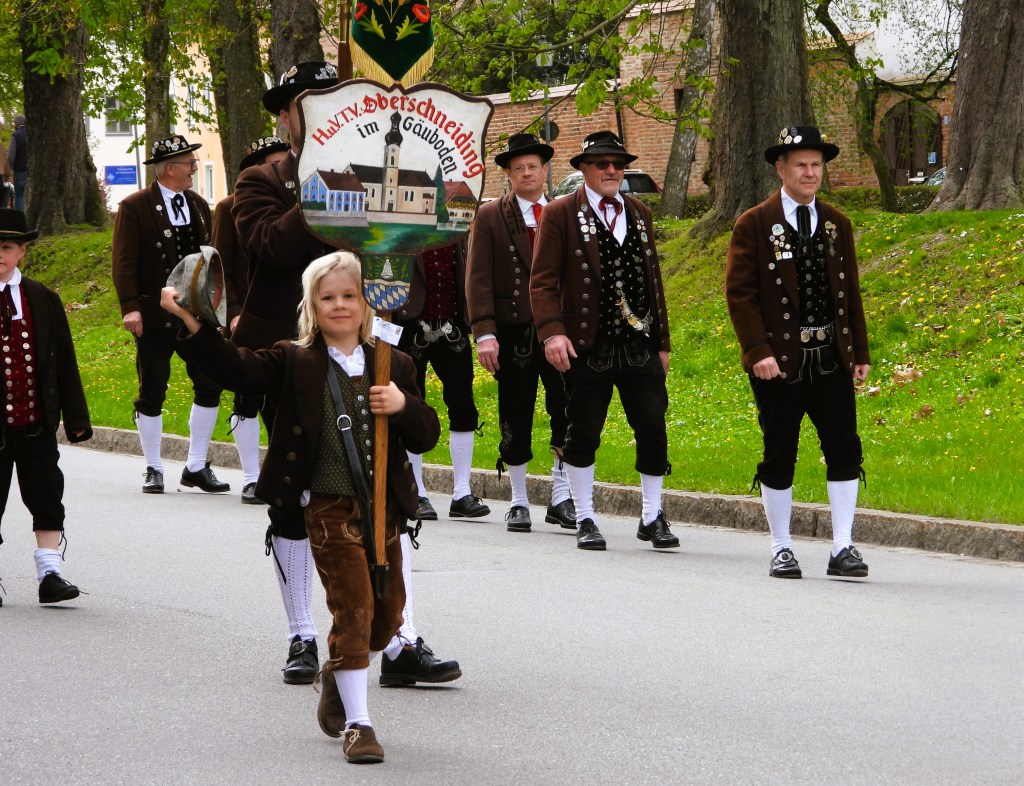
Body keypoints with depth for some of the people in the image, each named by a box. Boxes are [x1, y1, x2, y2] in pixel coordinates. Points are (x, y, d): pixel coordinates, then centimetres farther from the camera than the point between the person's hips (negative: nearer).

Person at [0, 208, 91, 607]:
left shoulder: (43, 300, 4)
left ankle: (49, 574, 7)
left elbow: (64, 361, 6)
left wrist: (76, 416, 4)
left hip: (36, 423, 2)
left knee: (47, 498, 2)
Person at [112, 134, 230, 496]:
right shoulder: (135, 207, -6)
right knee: (152, 394, 2)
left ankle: (197, 467, 12)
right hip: (155, 316, -5)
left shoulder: (198, 205, 12)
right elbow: (124, 262, -11)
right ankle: (153, 469, 14)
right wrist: (130, 307, -20)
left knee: (209, 387, 1)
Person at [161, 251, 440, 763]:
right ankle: (356, 723, -5)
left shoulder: (394, 366, 9)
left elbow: (427, 435, 9)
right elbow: (235, 369, -13)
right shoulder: (294, 363, 0)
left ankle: (338, 680, 43)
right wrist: (193, 323, -24)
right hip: (329, 505, -4)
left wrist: (404, 406, -13)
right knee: (352, 606, -11)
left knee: (388, 610, 14)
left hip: (383, 505, 5)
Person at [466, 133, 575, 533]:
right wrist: (484, 332, -12)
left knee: (568, 413, -8)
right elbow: (478, 278, -2)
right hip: (513, 333, -1)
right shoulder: (490, 217, 4)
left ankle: (561, 496, 5)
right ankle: (518, 502, 18)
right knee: (515, 422, 5)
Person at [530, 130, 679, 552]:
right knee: (583, 434, 3)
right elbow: (543, 280, -6)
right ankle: (584, 520, 15)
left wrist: (662, 342, 16)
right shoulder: (560, 215, -1)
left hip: (640, 346, 4)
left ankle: (652, 517, 14)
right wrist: (552, 332, -19)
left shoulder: (639, 214, 15)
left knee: (653, 429, 1)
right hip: (587, 346, -4)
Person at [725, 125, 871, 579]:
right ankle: (781, 550, 12)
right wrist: (758, 351, -15)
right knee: (779, 456, 2)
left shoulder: (837, 225, 12)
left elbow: (851, 292, 15)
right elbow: (739, 294, -6)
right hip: (779, 362, -4)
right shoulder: (754, 225, -2)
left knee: (844, 450, -1)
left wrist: (860, 351, 10)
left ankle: (842, 548, 4)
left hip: (832, 359, 4)